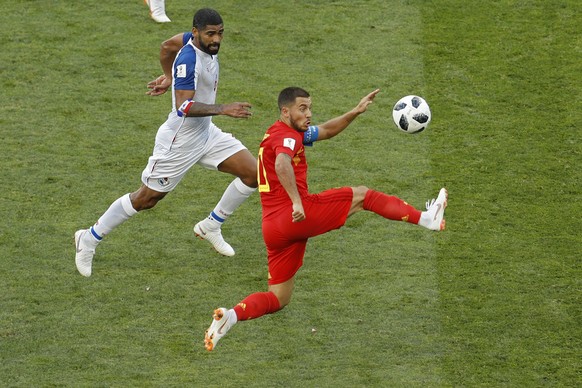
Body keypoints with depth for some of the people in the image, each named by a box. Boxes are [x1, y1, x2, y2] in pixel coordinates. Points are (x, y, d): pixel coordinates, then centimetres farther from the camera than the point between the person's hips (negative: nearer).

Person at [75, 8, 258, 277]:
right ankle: (89, 239, 20)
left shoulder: (206, 46, -1)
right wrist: (223, 109, -43)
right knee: (146, 199, 3)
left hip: (206, 134, 9)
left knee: (253, 172, -1)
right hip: (179, 142, -9)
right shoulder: (188, 60, -28)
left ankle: (211, 226, 15)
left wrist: (170, 78, 35)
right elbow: (183, 107, -37)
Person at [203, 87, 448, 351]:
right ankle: (426, 219, 6)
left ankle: (232, 315, -12)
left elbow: (326, 131, 34)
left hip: (272, 228, 9)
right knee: (362, 195, 3)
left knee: (277, 299, 12)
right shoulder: (287, 136, -6)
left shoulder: (276, 133, 24)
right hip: (299, 216, -9)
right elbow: (282, 164, -29)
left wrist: (355, 112, 25)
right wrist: (297, 202, -34)